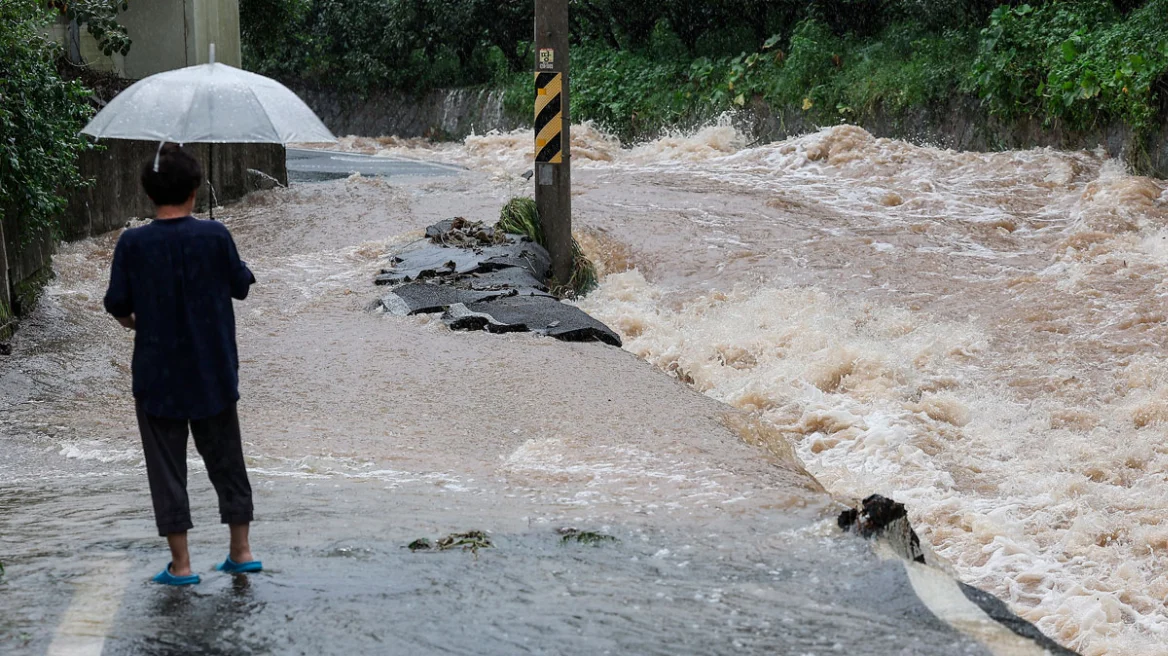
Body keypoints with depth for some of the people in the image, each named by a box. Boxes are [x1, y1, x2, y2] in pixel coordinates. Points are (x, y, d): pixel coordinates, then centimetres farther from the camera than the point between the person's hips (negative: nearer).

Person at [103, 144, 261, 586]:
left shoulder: (133, 244, -11)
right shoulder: (215, 236, -10)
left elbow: (117, 305, -5)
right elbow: (241, 286, 3)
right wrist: (240, 270, 25)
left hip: (157, 376, -1)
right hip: (214, 374, 1)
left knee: (166, 467, 7)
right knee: (226, 461, 15)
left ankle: (180, 563, 8)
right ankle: (241, 552, 21)